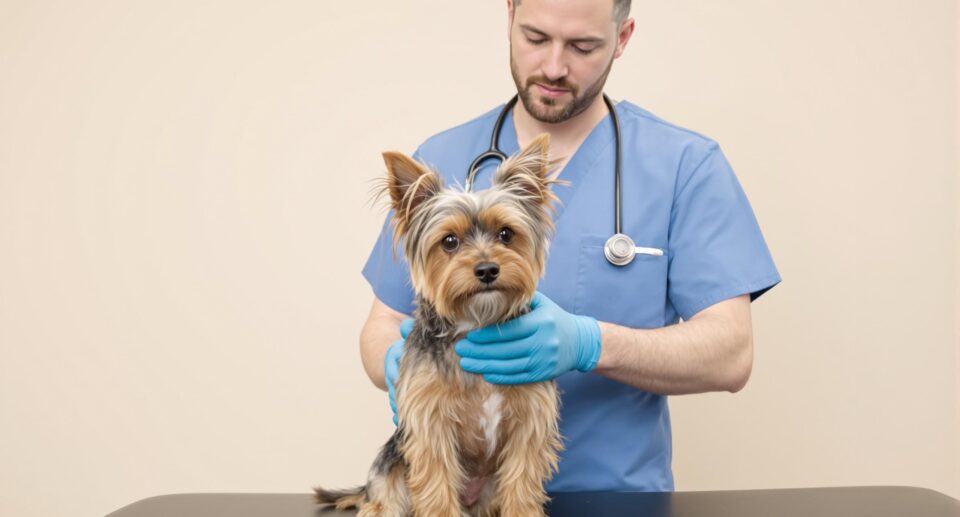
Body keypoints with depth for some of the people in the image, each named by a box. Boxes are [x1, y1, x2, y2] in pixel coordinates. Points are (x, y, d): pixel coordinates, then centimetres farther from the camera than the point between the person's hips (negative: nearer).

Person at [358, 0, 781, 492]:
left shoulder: (685, 164, -4)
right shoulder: (442, 160, 3)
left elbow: (729, 353, -9)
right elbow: (384, 324, 7)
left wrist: (587, 344, -25)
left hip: (619, 493, -1)